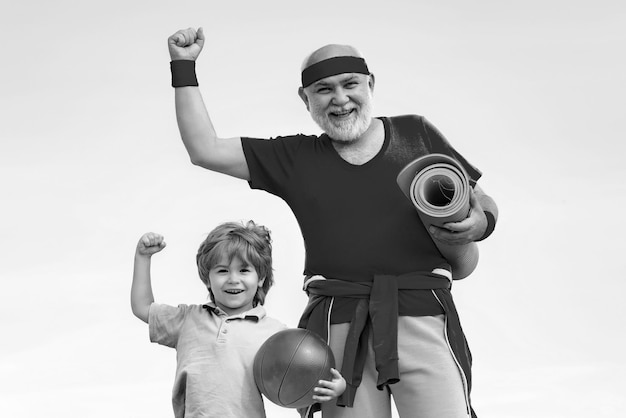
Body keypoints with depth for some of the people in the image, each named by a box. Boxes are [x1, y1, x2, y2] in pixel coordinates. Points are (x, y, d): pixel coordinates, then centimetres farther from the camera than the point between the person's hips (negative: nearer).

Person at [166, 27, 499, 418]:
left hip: (422, 314, -1)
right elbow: (205, 149, 15)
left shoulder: (416, 133, 16)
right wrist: (184, 66, 15)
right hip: (339, 323, 1)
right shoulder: (294, 158, 18)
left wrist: (478, 225, -3)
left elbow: (484, 204, 21)